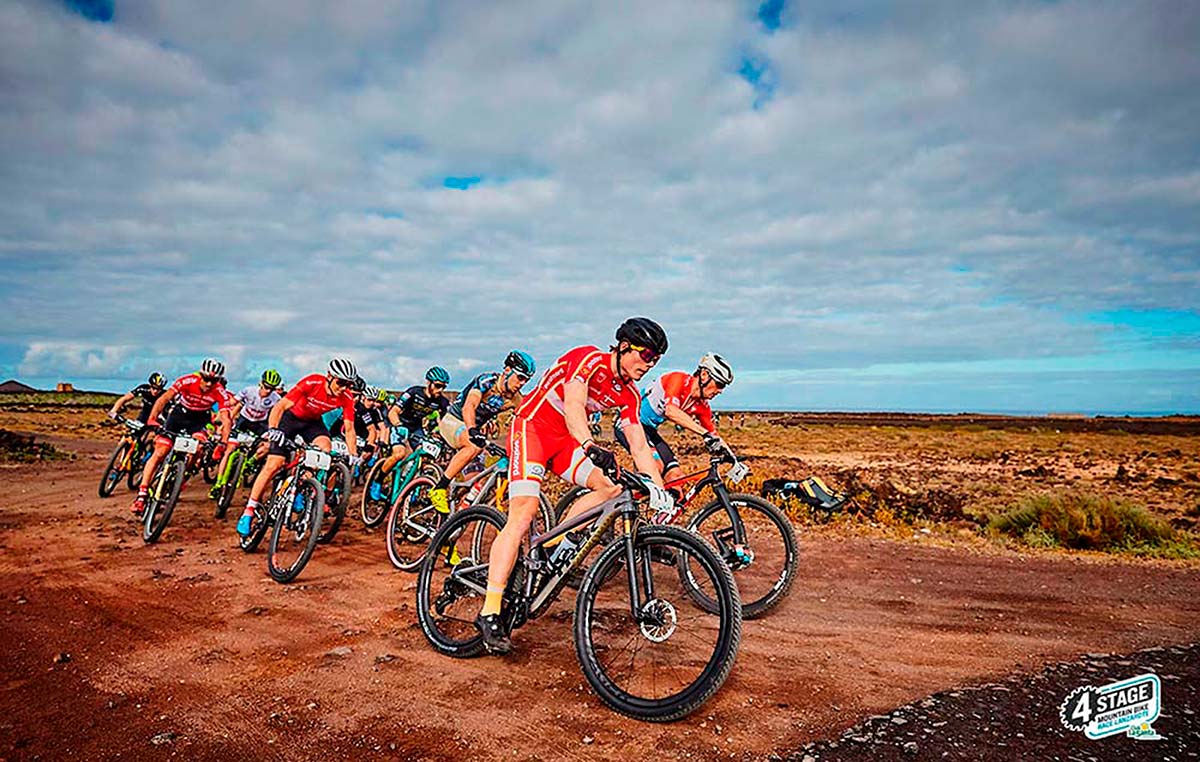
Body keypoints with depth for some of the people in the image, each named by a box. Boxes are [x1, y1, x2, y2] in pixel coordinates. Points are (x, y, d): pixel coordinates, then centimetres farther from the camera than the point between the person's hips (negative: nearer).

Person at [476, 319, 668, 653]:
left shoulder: (628, 394, 2)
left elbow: (640, 447, 2)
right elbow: (574, 406, -35)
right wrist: (591, 447, -52)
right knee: (522, 515, -21)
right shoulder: (589, 359, -19)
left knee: (613, 488, -15)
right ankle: (489, 613, -20)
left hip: (565, 440, 7)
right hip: (531, 427, -7)